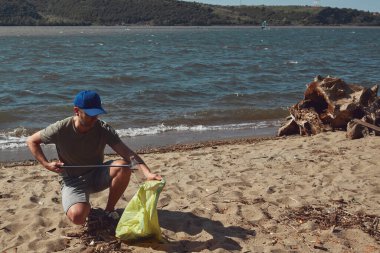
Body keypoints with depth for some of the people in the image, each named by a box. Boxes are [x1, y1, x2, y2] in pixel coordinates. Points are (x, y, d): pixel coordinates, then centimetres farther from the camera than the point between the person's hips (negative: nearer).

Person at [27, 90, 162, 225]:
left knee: (123, 166, -29)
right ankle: (87, 207, 10)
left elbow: (127, 153, -25)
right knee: (77, 217, -32)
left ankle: (109, 210, -5)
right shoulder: (61, 129, -17)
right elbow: (31, 141, -1)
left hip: (96, 176, 2)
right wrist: (46, 164, -12)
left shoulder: (104, 129, -14)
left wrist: (148, 173, -40)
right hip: (73, 181, -2)